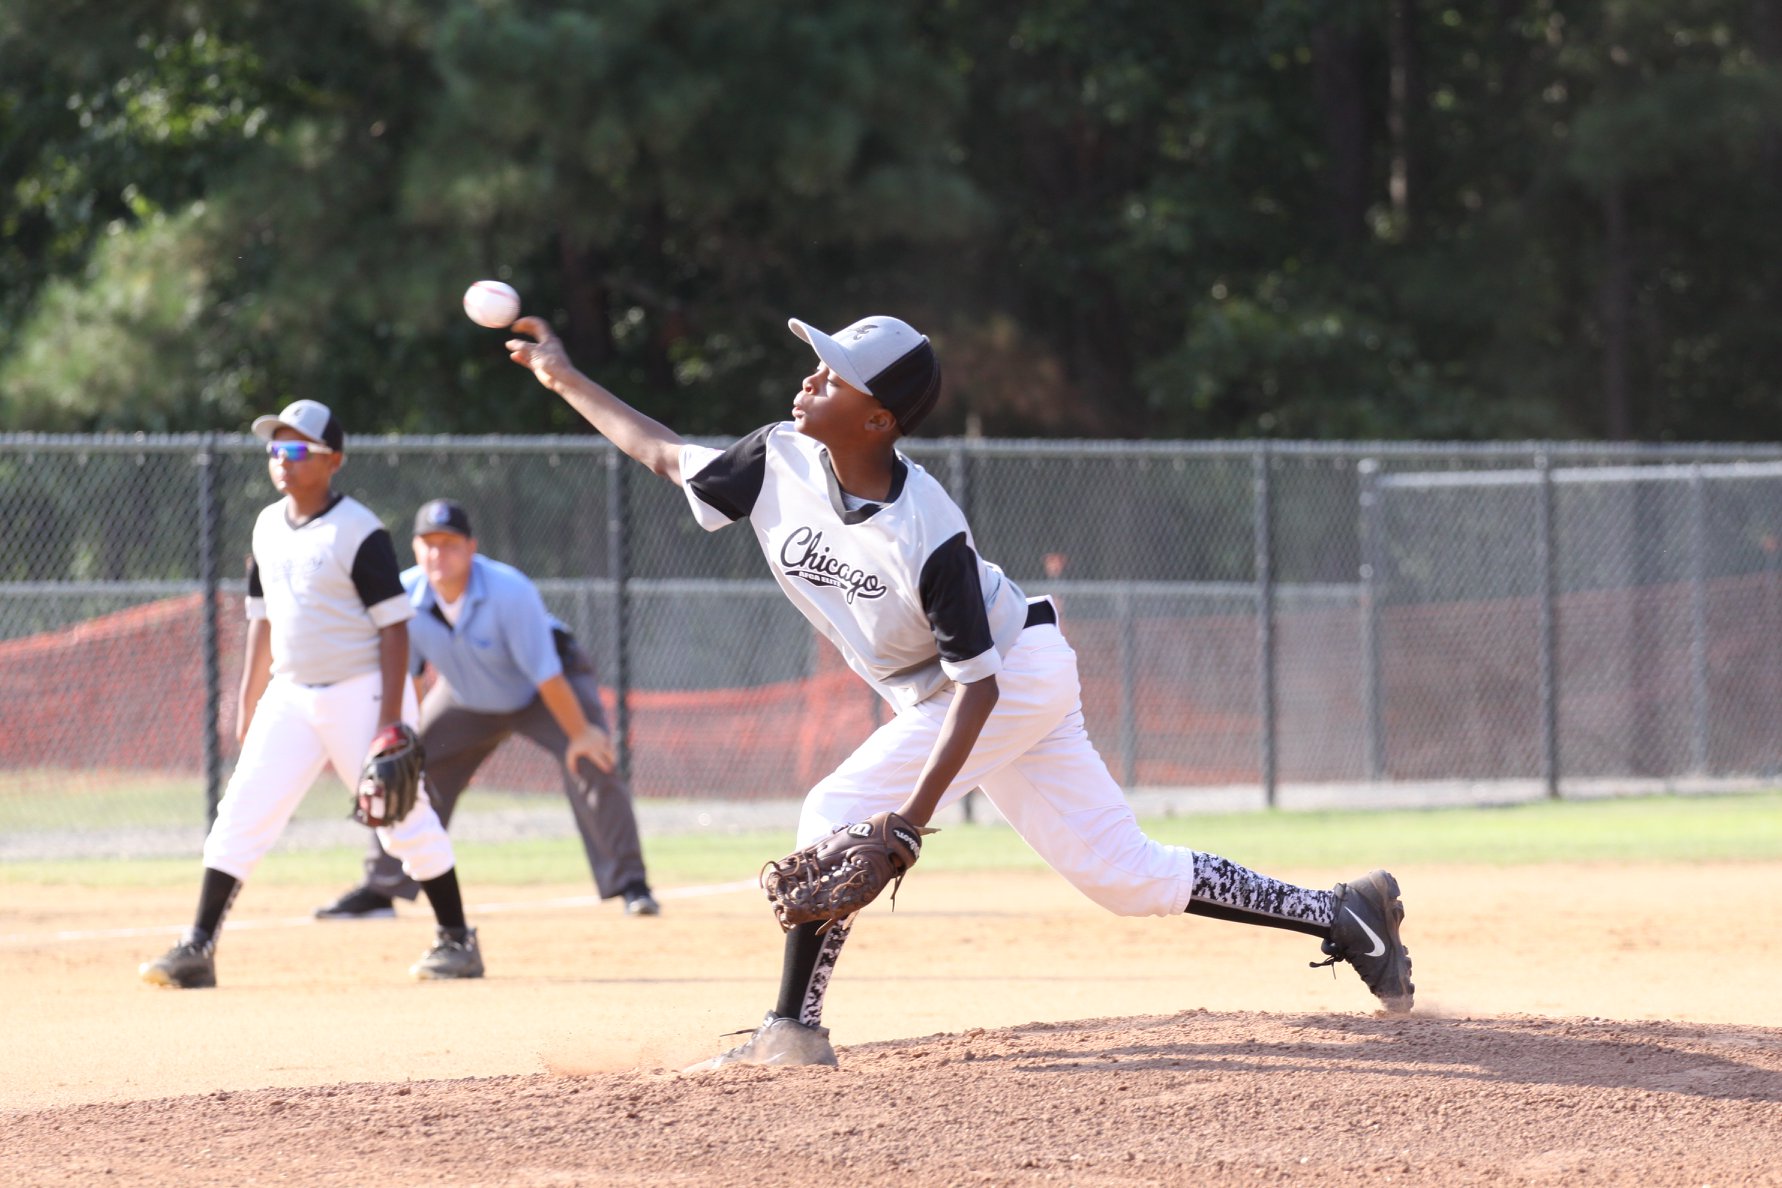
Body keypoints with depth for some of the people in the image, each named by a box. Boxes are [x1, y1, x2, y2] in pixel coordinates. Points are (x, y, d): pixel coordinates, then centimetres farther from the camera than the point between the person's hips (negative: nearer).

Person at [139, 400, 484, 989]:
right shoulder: (268, 527, 9)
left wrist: (391, 719, -19)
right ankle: (197, 950, -4)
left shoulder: (359, 532, -12)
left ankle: (457, 941, 15)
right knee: (242, 812, -3)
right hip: (290, 694, 6)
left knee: (403, 815, 0)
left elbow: (394, 625, -14)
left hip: (360, 691, -6)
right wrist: (247, 707, 15)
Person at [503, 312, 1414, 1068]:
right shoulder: (782, 463, -12)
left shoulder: (926, 533, -32)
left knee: (839, 815, -16)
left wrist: (918, 808, -33)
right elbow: (668, 456, 4)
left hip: (1018, 673, -8)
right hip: (940, 694, 8)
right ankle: (1340, 914, 16)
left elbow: (978, 682, -28)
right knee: (1126, 873, 8)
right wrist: (566, 379, 1)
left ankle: (792, 1030, -8)